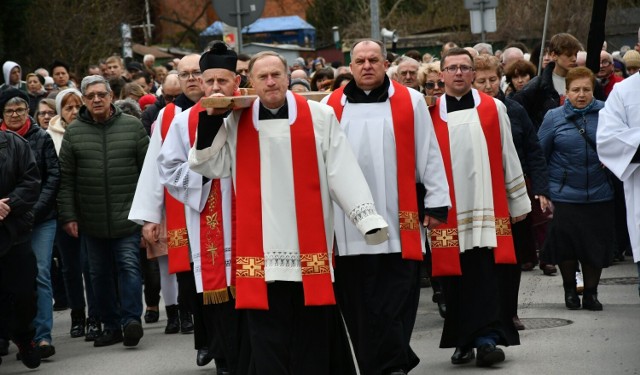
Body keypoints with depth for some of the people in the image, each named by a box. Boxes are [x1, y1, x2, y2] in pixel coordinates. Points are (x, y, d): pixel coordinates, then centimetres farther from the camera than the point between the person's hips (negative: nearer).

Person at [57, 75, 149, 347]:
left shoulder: (132, 126, 1)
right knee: (100, 273, 8)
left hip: (127, 217, -2)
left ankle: (131, 319, -8)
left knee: (129, 266, -9)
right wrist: (68, 215, -1)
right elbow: (66, 178, 3)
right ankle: (111, 325, 16)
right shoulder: (73, 132, 3)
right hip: (91, 220, 2)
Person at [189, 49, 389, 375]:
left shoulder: (319, 116, 1)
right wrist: (210, 120, -3)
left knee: (313, 329, 5)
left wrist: (367, 217, -7)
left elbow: (342, 170, -1)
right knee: (268, 333, 3)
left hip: (309, 243, -1)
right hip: (260, 249, 2)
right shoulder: (236, 122, 8)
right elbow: (212, 167, 8)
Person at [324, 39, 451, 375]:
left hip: (399, 225, -2)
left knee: (396, 305, -3)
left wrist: (436, 203, 2)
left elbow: (429, 156, 6)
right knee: (360, 307, 4)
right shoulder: (331, 106, 8)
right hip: (348, 228, 2)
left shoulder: (410, 102, 5)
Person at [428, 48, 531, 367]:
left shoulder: (493, 109, 7)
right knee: (455, 278, 4)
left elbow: (508, 157, 11)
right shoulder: (430, 114, 6)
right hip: (448, 212, 1)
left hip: (487, 208, -1)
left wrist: (518, 202, 12)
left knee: (485, 277, -7)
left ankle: (487, 339, -7)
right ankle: (463, 342, 12)